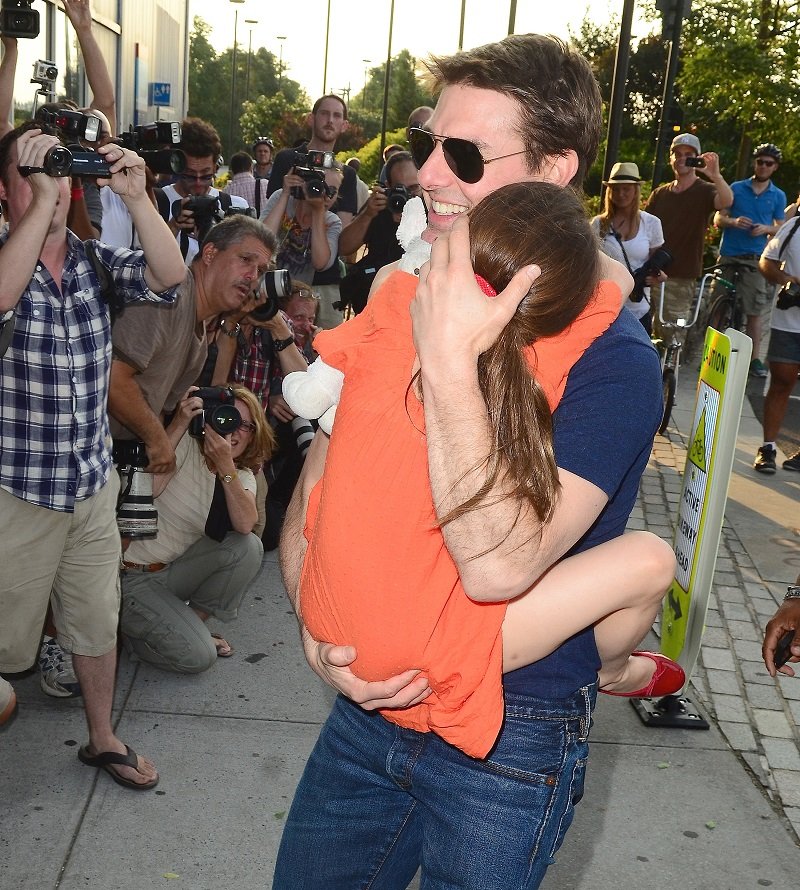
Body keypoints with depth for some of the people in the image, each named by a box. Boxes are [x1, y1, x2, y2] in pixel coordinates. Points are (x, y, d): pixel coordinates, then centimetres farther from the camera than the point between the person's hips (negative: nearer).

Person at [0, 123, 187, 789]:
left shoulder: (93, 260, 2)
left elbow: (168, 278, -11)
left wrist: (136, 196, -22)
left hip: (94, 481, 5)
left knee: (98, 622, 19)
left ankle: (102, 739, 38)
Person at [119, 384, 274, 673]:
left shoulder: (242, 476, 4)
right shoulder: (186, 445, -13)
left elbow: (245, 525, -18)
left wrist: (226, 466, -29)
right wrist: (178, 424, -31)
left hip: (174, 570, 6)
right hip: (131, 576, -6)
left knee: (249, 547, -16)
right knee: (198, 656, -17)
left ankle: (193, 621, 2)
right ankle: (127, 628, 10)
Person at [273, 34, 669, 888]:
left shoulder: (612, 358, -18)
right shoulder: (400, 305, 0)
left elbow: (498, 568, -30)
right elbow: (312, 495, 3)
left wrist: (449, 362, -33)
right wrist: (316, 629, -11)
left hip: (510, 743, -5)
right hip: (369, 699, 6)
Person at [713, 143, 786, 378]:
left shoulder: (778, 196, 10)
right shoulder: (736, 188, 7)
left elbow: (781, 227, 12)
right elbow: (718, 220, 6)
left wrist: (766, 228, -10)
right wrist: (734, 221, -15)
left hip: (755, 259, 0)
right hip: (728, 256, 0)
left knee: (755, 312, -3)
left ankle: (754, 358, 2)